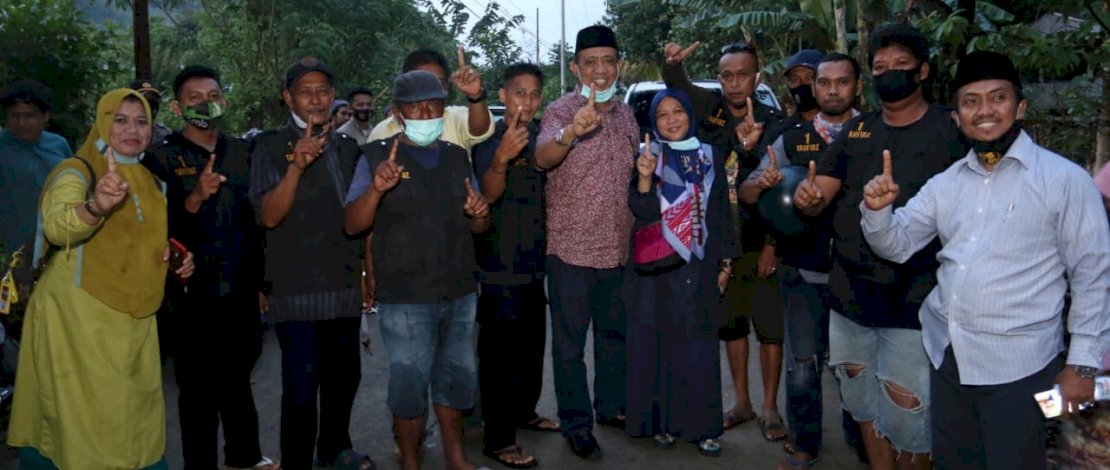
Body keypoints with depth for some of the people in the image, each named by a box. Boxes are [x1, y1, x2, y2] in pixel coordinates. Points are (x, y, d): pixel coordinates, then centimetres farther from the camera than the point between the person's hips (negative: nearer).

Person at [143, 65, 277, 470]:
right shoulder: (162, 158, -5)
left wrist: (262, 281, 12)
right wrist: (195, 198, -29)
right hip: (193, 297, -4)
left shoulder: (242, 152, 8)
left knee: (237, 379, 17)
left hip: (242, 291, 4)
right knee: (199, 389, 5)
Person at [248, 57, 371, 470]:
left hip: (345, 288, 6)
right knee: (302, 386, -3)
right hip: (298, 291, -5)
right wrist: (296, 166, -30)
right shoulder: (270, 148, -5)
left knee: (345, 374, 16)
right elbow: (269, 216, -17)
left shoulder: (347, 148, 12)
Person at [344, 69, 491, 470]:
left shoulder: (456, 156, 10)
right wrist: (376, 188, -29)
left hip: (460, 293, 5)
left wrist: (479, 214, -10)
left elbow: (477, 227, 14)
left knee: (456, 375, 16)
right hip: (405, 300, -4)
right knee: (409, 383, 3)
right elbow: (352, 225, -11)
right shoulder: (377, 156, -3)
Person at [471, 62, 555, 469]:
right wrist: (501, 158, -46)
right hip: (500, 264, -7)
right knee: (499, 351, -5)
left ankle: (525, 411, 36)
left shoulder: (542, 137, 8)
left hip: (535, 260, 7)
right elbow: (489, 194, -28)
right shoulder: (490, 140, -11)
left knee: (533, 343, 19)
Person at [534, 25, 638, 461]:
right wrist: (571, 132, -50)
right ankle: (576, 425, 18)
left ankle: (612, 406, 37)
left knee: (615, 334, 19)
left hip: (619, 248, 6)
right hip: (572, 250, -6)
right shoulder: (560, 111, -10)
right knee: (570, 342, 5)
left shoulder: (626, 113, 8)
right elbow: (542, 157, -32)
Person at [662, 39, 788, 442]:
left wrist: (772, 245, -15)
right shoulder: (710, 109, 2)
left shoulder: (774, 122, -6)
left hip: (760, 242, -3)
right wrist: (672, 62, -19)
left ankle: (770, 408, 17)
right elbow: (677, 85, 5)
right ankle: (741, 403, 27)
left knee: (769, 326, 3)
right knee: (731, 324, 14)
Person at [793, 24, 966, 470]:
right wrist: (806, 195, -21)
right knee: (860, 393, 17)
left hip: (913, 297, -5)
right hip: (850, 290, 5)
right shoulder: (856, 130, 9)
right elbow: (818, 195, 3)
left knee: (906, 408, -2)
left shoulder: (952, 132, -4)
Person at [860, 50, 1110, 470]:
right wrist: (877, 209, -15)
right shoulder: (945, 183, 8)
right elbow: (896, 246, 5)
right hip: (946, 356, 5)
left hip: (1017, 365, -5)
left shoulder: (1065, 179, -8)